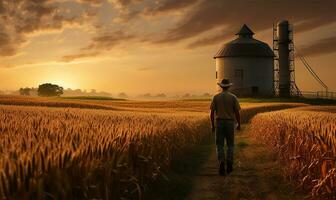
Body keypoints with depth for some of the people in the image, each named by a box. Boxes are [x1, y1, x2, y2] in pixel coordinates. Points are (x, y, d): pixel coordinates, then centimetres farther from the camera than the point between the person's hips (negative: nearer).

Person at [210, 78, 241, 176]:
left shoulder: (216, 97, 0)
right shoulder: (233, 97, -3)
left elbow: (212, 112, -2)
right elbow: (237, 112, -4)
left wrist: (212, 125, 7)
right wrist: (239, 124, 8)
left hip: (219, 123, 0)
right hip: (230, 123, 0)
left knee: (220, 145, 4)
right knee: (230, 145, 14)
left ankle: (221, 162, -18)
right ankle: (229, 165, 8)